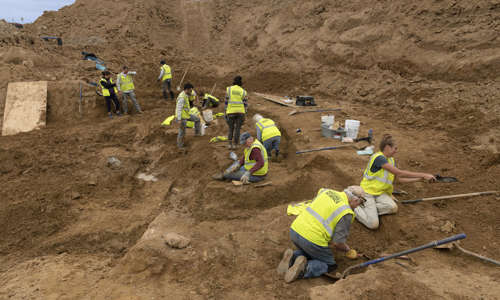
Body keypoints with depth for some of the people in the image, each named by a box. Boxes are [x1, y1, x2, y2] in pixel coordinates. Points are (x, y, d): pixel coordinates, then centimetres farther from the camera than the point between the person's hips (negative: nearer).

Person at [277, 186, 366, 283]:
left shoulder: (326, 191, 13)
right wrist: (348, 250, 18)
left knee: (309, 252, 33)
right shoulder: (346, 213, -5)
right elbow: (337, 243, -6)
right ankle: (304, 268, -7)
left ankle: (292, 258, 5)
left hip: (294, 231, 7)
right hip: (312, 240, -6)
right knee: (330, 265, 17)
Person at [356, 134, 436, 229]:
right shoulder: (378, 157, -22)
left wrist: (421, 178, 1)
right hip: (367, 192, -8)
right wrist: (423, 175, -22)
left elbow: (400, 179, 8)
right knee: (373, 224, -20)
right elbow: (400, 173, -25)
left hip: (380, 192, 8)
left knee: (393, 207, -22)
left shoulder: (391, 160, 9)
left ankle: (369, 209, -2)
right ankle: (356, 208, 4)